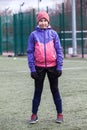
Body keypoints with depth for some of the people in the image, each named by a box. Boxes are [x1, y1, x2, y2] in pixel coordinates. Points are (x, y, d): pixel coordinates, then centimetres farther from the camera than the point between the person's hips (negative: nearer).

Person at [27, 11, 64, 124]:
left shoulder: (53, 33, 1)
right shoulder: (33, 35, 0)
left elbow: (59, 51, 1)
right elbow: (30, 52, 0)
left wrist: (59, 67, -5)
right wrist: (32, 69, -6)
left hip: (52, 66, 0)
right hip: (39, 67, 0)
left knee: (55, 90, 8)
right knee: (37, 91, 7)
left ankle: (60, 114, 15)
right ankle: (34, 114, 15)